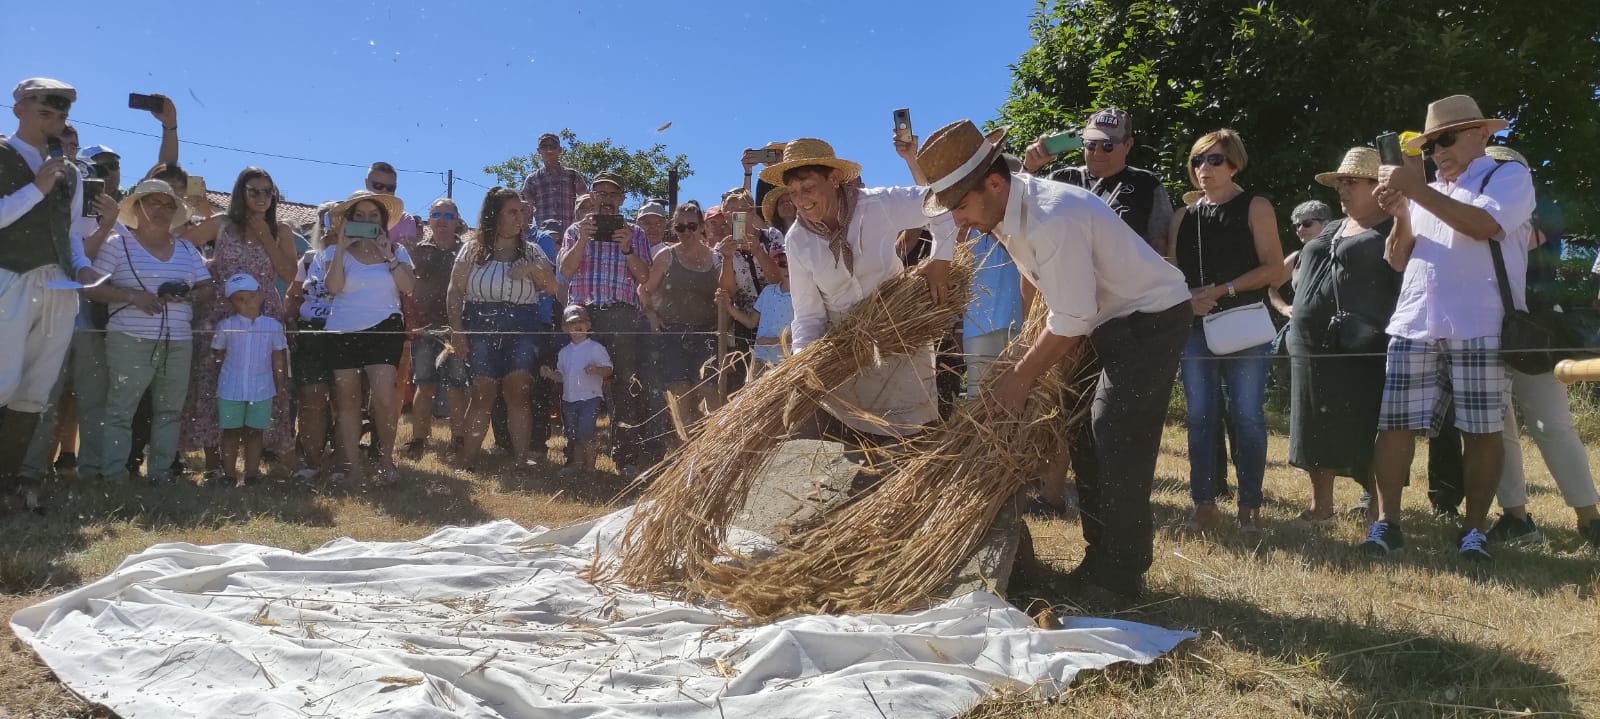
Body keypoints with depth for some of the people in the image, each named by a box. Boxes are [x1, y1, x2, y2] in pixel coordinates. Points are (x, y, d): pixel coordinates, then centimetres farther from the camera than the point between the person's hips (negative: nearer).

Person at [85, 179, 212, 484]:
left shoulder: (187, 249, 14)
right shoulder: (118, 245, 3)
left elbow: (208, 289, 14)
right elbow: (93, 288, -2)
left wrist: (189, 295, -8)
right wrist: (132, 295, -15)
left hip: (179, 345, 4)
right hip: (130, 342, -4)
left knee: (169, 410, 6)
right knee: (120, 409, -5)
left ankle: (161, 471, 13)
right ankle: (114, 472, 1)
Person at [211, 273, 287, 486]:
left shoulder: (273, 326, 0)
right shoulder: (226, 326, -2)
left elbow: (278, 359, 7)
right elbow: (218, 354, 5)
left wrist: (281, 384, 7)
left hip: (262, 390, 1)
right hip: (230, 390, 0)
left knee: (255, 432, 8)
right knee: (231, 432, 8)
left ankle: (252, 472, 15)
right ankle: (228, 474, 15)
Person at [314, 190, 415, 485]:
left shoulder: (396, 251, 7)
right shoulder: (335, 252, 5)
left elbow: (408, 286, -7)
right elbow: (333, 287, -12)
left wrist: (388, 255, -13)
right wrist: (341, 247, -13)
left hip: (383, 329, -1)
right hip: (343, 332, 2)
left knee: (384, 397, -14)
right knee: (347, 398, 6)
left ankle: (386, 458, 2)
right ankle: (350, 463, 14)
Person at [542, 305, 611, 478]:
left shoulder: (596, 348, -5)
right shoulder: (564, 352, 14)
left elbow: (608, 370, -10)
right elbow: (562, 375, 19)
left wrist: (596, 370, -29)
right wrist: (550, 374, 0)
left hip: (590, 397, -6)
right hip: (569, 398, 6)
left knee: (585, 432, -13)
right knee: (573, 434, 13)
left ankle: (590, 465, 0)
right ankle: (577, 463, 26)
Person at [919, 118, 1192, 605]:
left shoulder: (1053, 220, -31)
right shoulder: (1009, 211, -2)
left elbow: (1069, 323, -27)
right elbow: (1053, 300, 6)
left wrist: (1019, 378, -16)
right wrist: (1028, 371, 4)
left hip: (1150, 319, -10)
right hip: (1107, 321, 10)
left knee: (1120, 447, -11)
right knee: (1087, 442, 10)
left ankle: (1118, 579, -1)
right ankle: (1101, 561, 21)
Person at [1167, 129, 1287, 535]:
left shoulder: (1255, 208, 3)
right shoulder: (1184, 217, 16)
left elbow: (1274, 268, -4)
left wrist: (1222, 290, -12)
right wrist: (1187, 299, -6)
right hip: (1196, 328, 4)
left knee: (1247, 416, -4)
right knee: (1200, 417, 2)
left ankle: (1249, 507, 5)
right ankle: (1205, 504, 9)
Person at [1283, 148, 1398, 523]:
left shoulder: (1391, 230, -2)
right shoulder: (1330, 231, 21)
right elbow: (1301, 277, 28)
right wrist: (1298, 314, 19)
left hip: (1360, 352, -8)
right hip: (1311, 348, 8)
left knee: (1366, 436, -6)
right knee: (1318, 430, 14)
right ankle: (1321, 505, 26)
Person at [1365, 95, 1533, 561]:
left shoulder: (1510, 176, 6)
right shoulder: (1426, 193, 23)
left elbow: (1483, 225, -15)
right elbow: (1397, 260, 18)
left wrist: (1415, 189, -13)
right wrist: (1400, 215, 1)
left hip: (1478, 329, -4)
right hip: (1414, 327, 5)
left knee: (1481, 431, -1)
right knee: (1395, 424, -1)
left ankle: (1474, 530, 9)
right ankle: (1386, 523, 4)